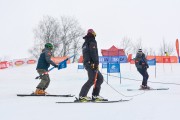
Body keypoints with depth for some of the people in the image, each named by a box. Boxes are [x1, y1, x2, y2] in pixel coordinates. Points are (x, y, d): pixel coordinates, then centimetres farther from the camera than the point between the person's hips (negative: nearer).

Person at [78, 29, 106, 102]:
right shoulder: (92, 42, -4)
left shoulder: (85, 43, 24)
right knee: (92, 80, -13)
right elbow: (93, 53, -17)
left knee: (100, 78, 10)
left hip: (86, 63, 10)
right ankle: (82, 96, -18)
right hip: (91, 64, -10)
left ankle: (95, 95, 6)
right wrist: (96, 63, -20)